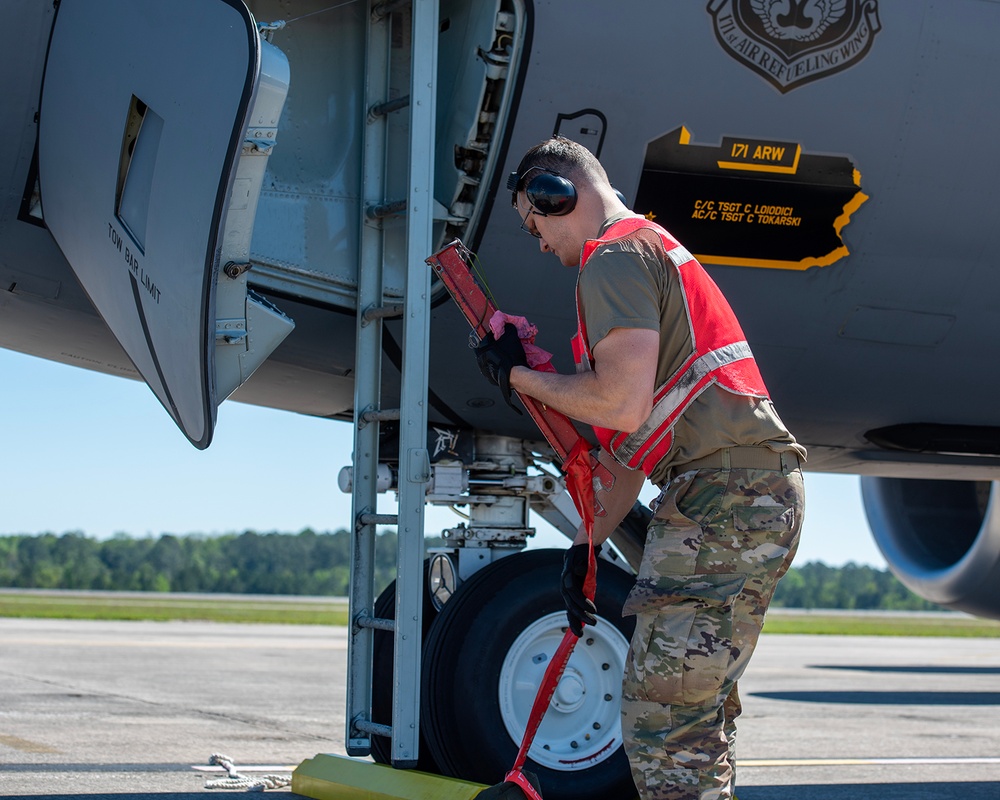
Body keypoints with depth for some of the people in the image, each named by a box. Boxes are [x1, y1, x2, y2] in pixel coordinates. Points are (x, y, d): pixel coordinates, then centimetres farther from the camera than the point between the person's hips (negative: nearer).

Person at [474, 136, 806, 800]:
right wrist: (587, 542, 24)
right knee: (703, 709, 15)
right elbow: (641, 435, 26)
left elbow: (623, 406, -18)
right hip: (766, 494, 11)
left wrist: (519, 375, -2)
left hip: (723, 492, -11)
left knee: (660, 715, -10)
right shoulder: (657, 249, 27)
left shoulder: (615, 256, -5)